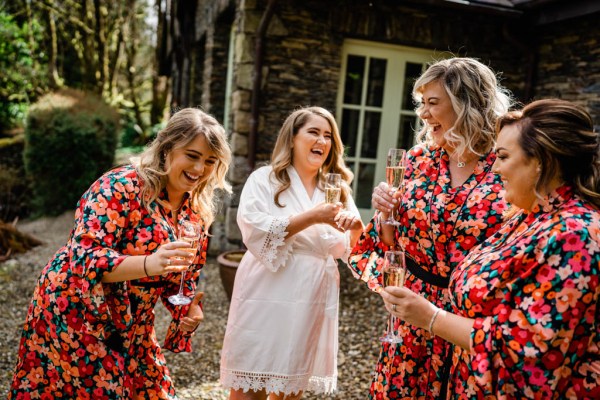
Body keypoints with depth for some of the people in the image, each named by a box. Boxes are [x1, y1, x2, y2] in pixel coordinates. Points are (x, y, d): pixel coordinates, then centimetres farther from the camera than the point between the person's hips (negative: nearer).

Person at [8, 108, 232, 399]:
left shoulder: (198, 213, 1)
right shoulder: (121, 187, -20)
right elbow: (84, 257, -28)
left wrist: (189, 309, -8)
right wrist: (149, 264, -42)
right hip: (75, 316, -6)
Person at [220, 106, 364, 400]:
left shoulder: (337, 189, 12)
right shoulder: (264, 180, -1)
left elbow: (348, 250, 11)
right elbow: (255, 233, -15)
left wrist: (356, 229, -11)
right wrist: (310, 217, -20)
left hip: (312, 305, 4)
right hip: (267, 301, -4)